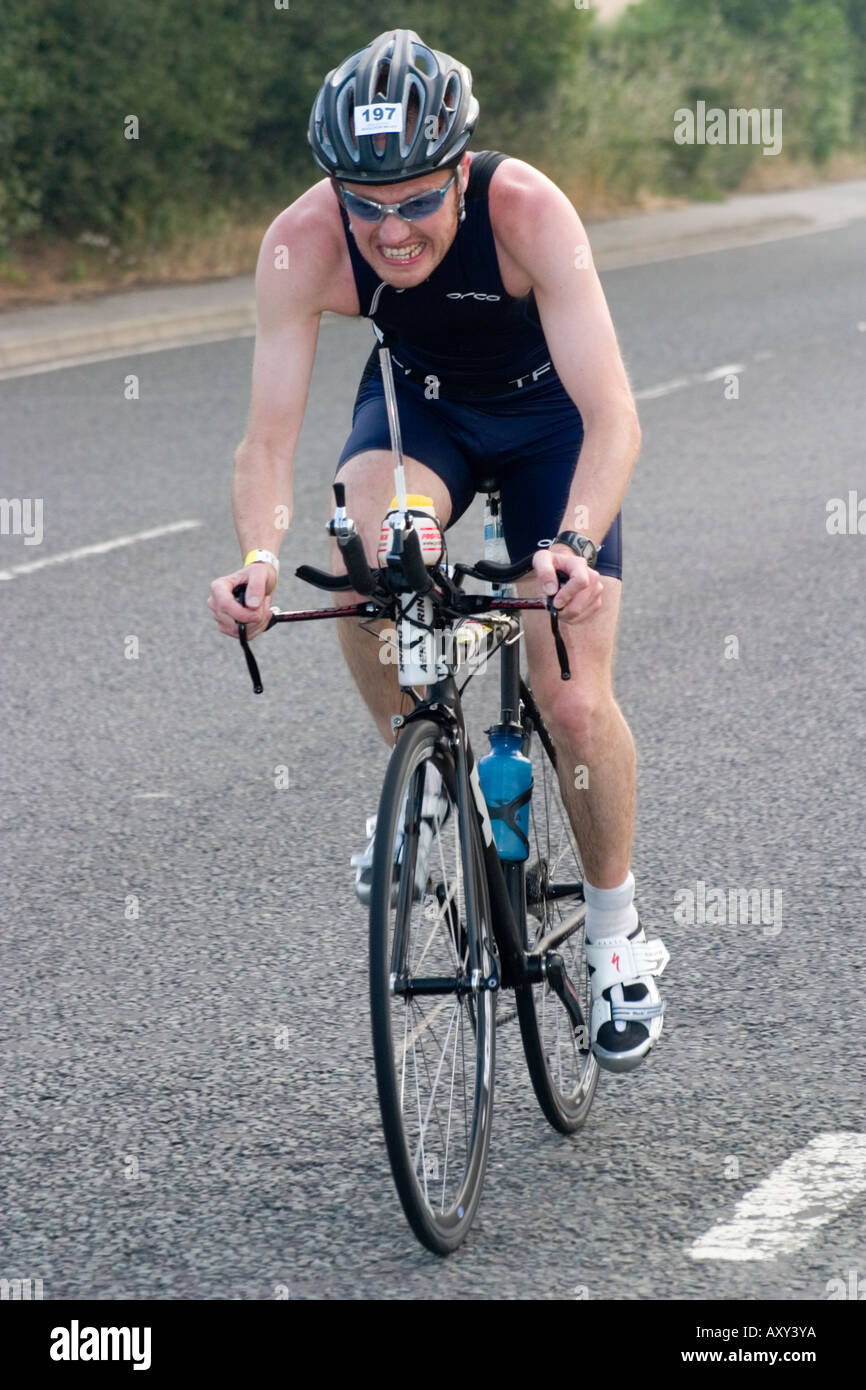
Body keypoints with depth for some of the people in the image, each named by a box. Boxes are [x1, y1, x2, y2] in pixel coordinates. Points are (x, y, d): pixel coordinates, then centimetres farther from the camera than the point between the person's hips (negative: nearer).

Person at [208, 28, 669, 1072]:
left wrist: (573, 546, -58)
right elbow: (268, 435, -31)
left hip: (546, 409, -2)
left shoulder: (528, 210, -37)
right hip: (420, 399, 2)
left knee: (573, 703, -10)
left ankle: (617, 935, 15)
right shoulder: (303, 244, -31)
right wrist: (259, 557, -51)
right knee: (363, 564, -32)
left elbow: (613, 416, -41)